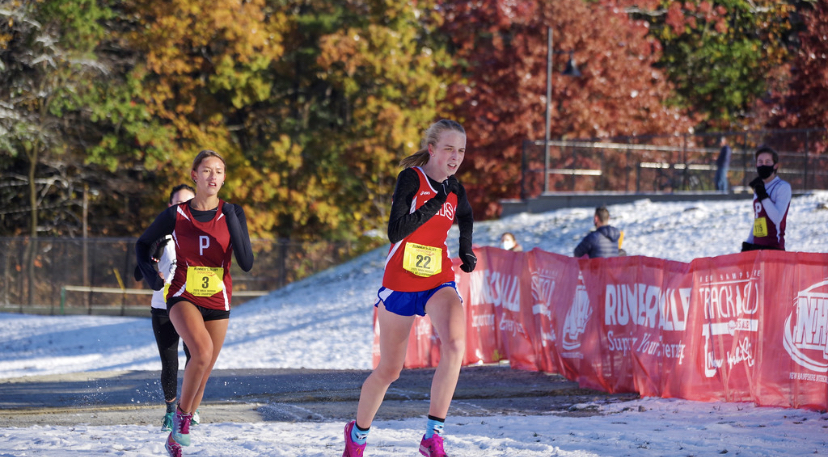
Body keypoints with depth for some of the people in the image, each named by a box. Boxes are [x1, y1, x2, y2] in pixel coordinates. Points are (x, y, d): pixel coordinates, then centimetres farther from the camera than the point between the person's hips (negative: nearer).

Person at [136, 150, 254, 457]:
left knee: (202, 374, 9)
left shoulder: (232, 214, -4)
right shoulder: (175, 215, -6)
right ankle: (182, 413, -11)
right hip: (183, 296, -3)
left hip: (217, 302, 3)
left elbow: (246, 263, -13)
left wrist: (232, 223, -23)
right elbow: (143, 244, 10)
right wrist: (150, 275, -7)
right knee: (203, 351, -31)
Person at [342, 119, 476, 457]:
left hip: (439, 282, 3)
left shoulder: (454, 189, 5)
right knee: (388, 371, 7)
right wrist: (434, 204, -21)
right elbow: (395, 231, -21)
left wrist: (466, 251, 17)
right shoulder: (411, 178, -11)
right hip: (400, 283, -3)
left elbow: (465, 216, 30)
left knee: (454, 346, -27)